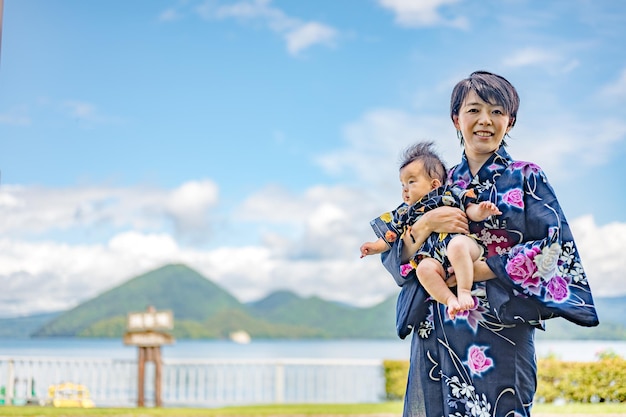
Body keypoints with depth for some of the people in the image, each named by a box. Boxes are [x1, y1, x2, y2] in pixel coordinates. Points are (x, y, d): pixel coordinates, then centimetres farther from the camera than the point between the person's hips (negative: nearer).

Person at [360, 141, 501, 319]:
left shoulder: (448, 196, 16)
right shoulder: (405, 213, 27)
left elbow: (471, 211, 9)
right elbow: (390, 236, 30)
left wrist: (481, 210, -12)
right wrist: (376, 247, 14)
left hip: (463, 243, -2)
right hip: (436, 260, 2)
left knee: (456, 245, -38)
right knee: (424, 268, -32)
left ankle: (464, 291, -30)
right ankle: (450, 299, -32)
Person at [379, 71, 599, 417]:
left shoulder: (526, 178, 4)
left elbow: (556, 249, -8)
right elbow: (396, 259, 6)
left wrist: (483, 270, -13)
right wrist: (426, 223, -13)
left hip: (501, 334, -3)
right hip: (436, 337, 3)